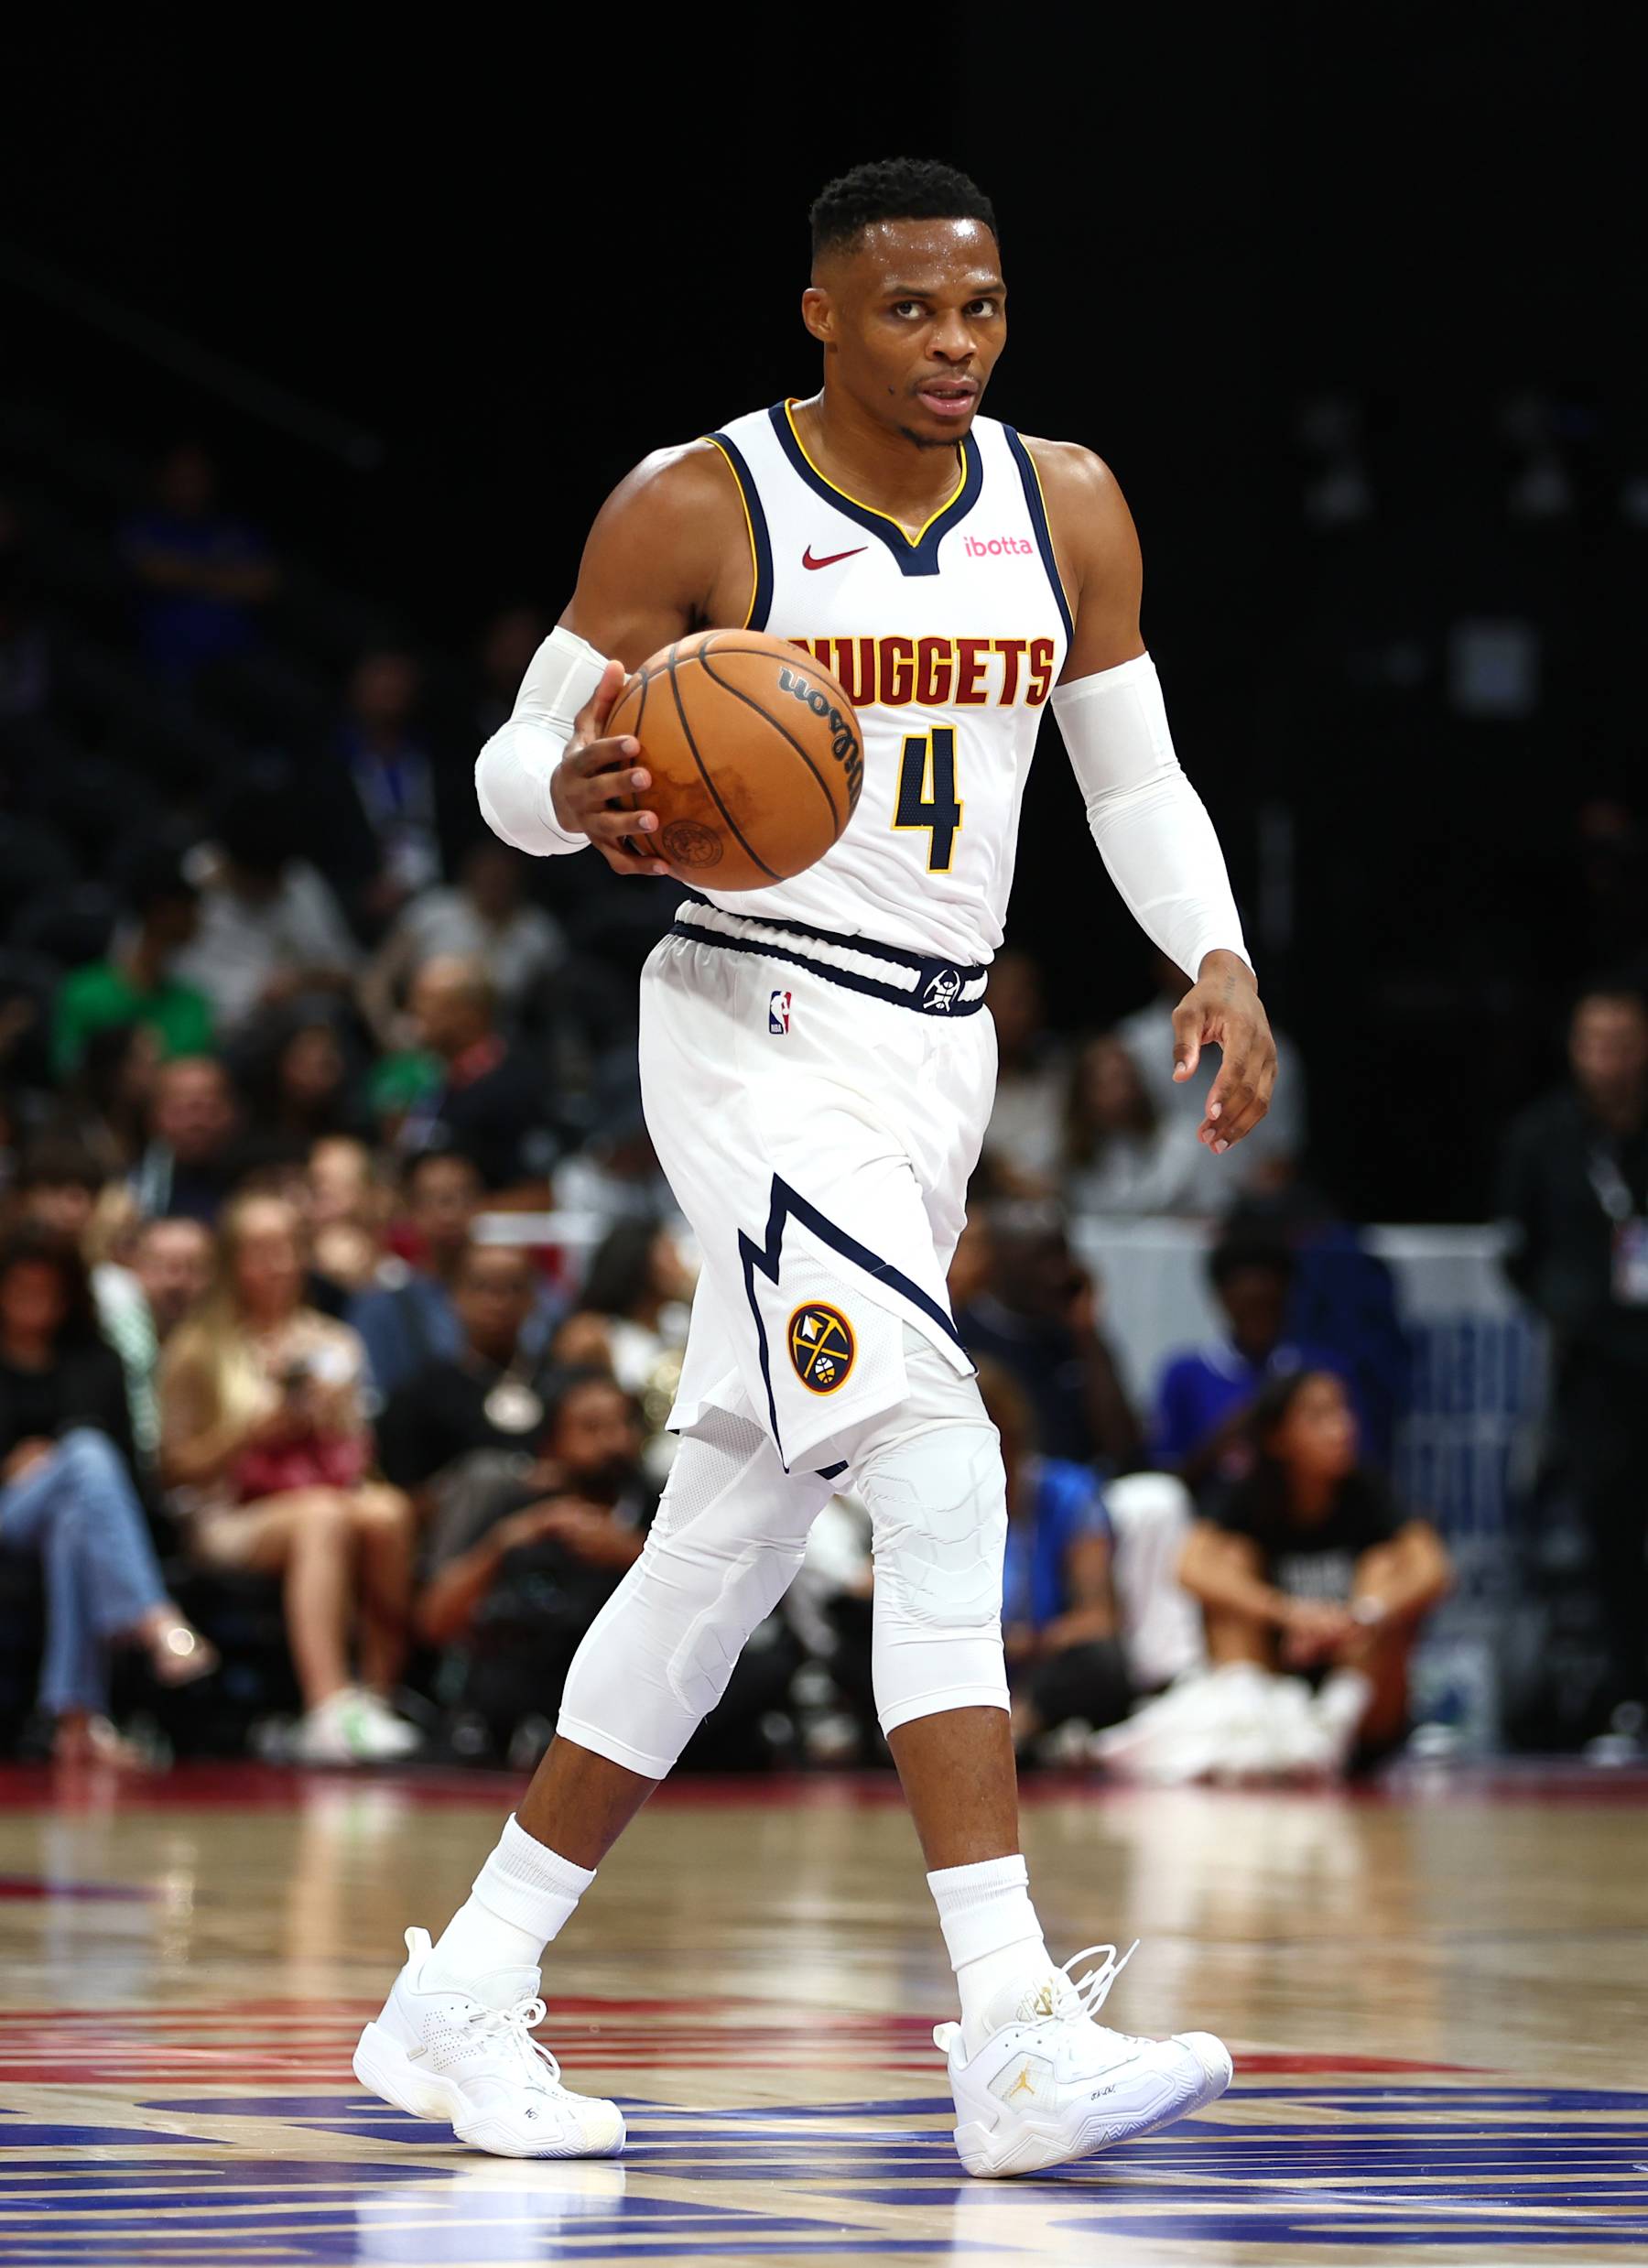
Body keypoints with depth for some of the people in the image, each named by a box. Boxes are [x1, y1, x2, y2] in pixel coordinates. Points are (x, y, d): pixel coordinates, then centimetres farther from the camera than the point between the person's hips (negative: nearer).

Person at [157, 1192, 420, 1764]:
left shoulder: (334, 1344, 19)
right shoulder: (199, 1351, 8)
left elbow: (356, 1458, 17)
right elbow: (176, 1468, 3)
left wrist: (329, 1414, -5)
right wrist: (254, 1430, -10)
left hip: (337, 1498, 4)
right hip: (232, 1523, -4)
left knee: (387, 1512, -32)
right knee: (322, 1518, -38)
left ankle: (379, 1691, -31)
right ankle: (329, 1711, -53)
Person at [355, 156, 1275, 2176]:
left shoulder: (1066, 510, 7)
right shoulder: (693, 511, -8)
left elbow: (1135, 778, 15)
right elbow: (515, 761, -3)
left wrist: (1217, 960, -3)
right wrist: (580, 793, -27)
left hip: (941, 1051, 7)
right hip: (760, 1020, -7)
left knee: (731, 1538, 10)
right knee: (940, 1477, -22)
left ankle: (464, 2000, 21)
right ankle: (1012, 2041, -26)